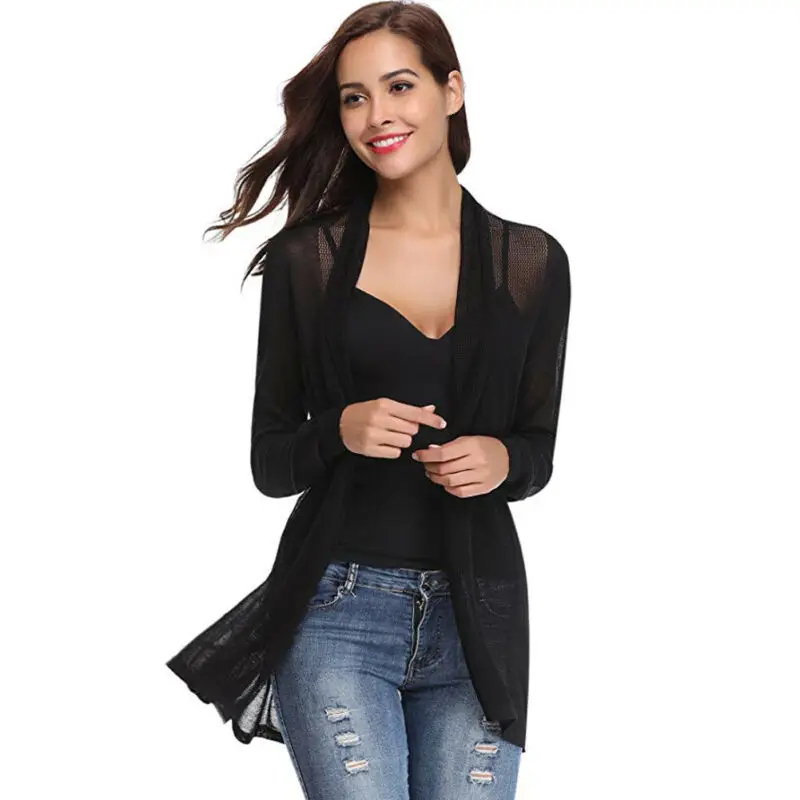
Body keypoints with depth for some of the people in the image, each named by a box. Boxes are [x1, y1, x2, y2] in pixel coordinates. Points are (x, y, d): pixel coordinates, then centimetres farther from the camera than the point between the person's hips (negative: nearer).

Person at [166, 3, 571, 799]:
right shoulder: (306, 258, 1)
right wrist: (341, 431, -16)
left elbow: (538, 449, 12)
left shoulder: (532, 261, 5)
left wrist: (502, 459, -10)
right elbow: (269, 463, 5)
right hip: (338, 613, -2)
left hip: (478, 618, 2)